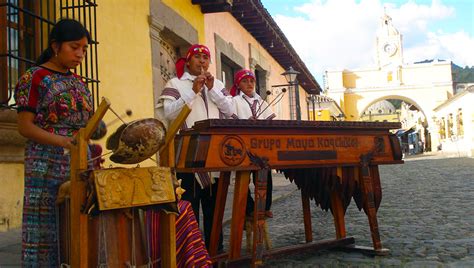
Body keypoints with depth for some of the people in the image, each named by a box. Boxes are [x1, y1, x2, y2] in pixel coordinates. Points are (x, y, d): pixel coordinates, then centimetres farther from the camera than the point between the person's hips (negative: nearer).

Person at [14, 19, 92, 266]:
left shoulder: (77, 82, 16)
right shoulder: (33, 78, -3)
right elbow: (24, 126, -9)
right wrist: (63, 141, -21)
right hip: (47, 169, -6)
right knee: (46, 232, -2)